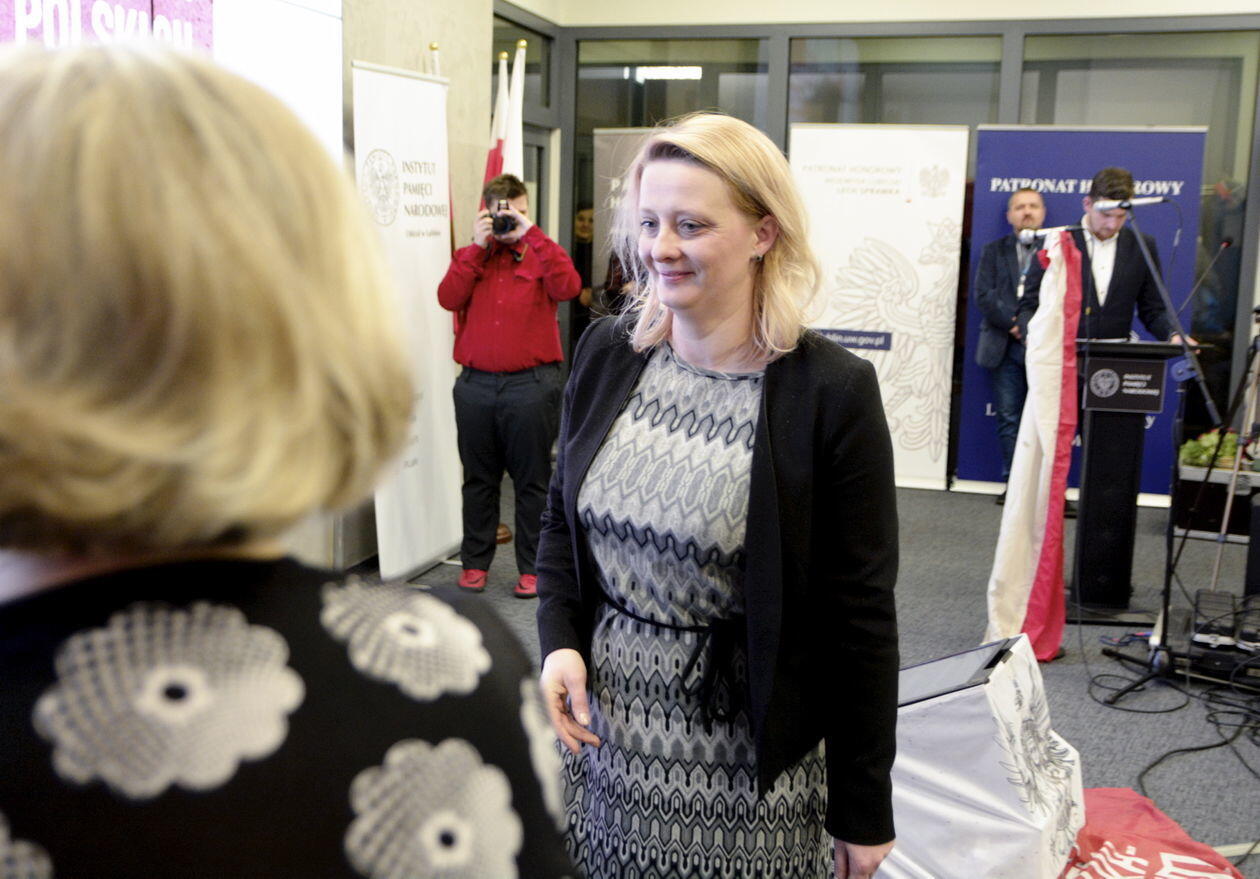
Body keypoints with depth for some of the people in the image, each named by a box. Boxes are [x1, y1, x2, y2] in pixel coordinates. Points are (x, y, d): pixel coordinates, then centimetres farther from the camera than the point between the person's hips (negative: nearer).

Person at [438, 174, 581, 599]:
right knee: (478, 478, 11)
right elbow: (448, 298, -6)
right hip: (476, 383, 2)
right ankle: (475, 562, 22)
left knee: (533, 480, 4)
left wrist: (532, 234, -14)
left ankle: (532, 567, 13)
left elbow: (567, 287, -16)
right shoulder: (471, 257, 12)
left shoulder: (541, 254, 6)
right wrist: (477, 246, -8)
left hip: (531, 384, -2)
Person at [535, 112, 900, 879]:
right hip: (602, 730, 4)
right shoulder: (606, 352, -1)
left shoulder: (834, 391, -15)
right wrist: (561, 643, -6)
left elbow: (861, 615, -11)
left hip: (748, 767, -4)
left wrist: (864, 811, -6)